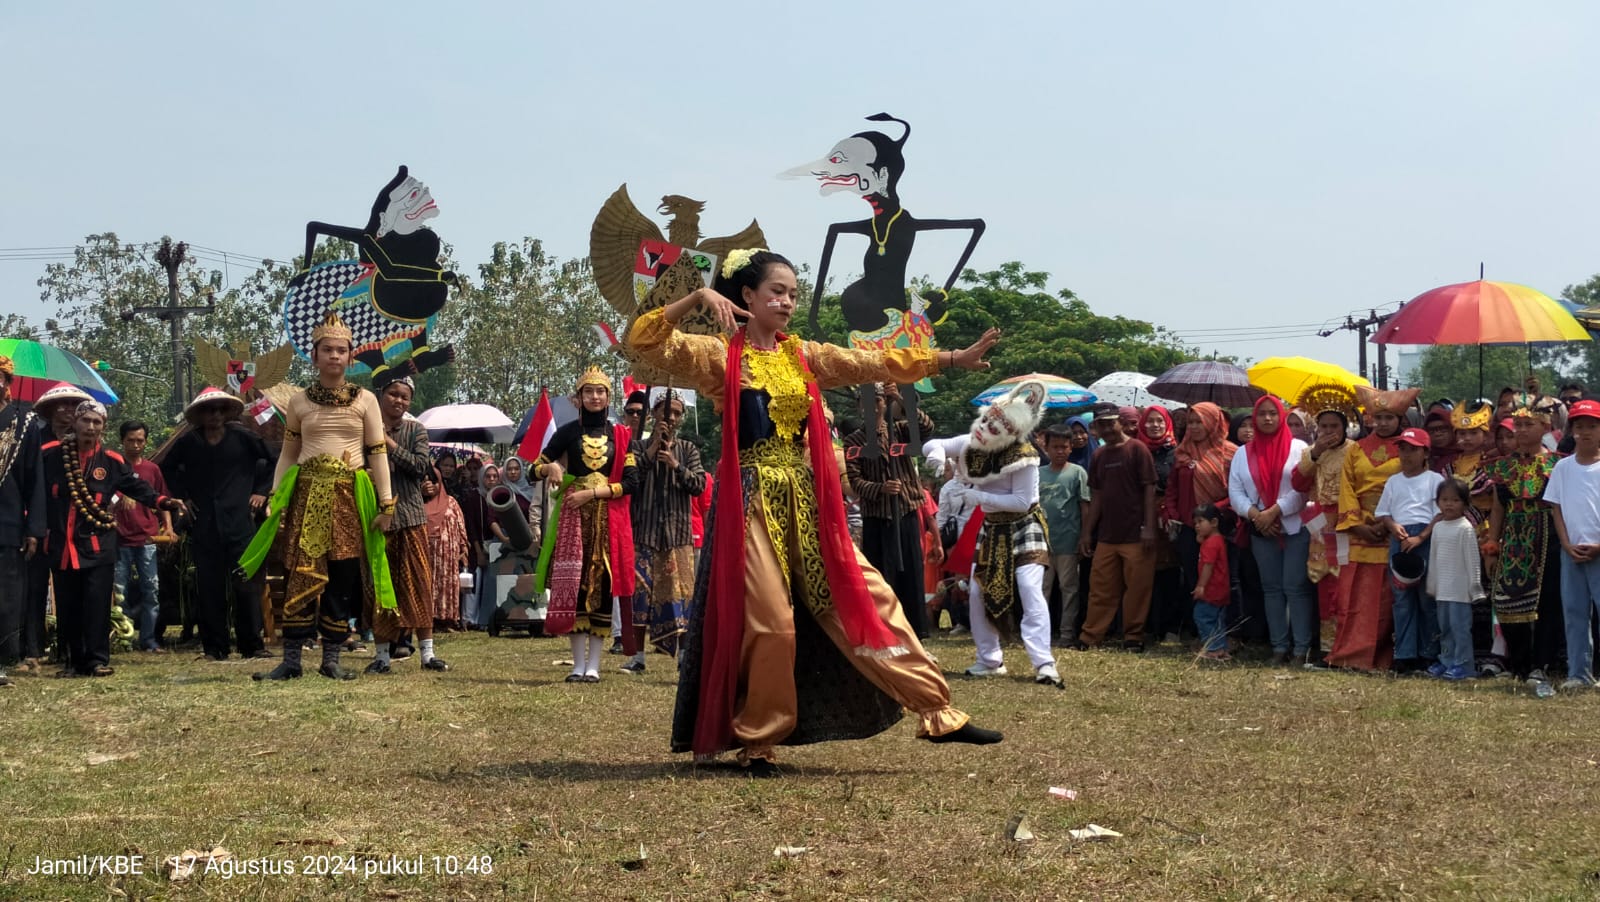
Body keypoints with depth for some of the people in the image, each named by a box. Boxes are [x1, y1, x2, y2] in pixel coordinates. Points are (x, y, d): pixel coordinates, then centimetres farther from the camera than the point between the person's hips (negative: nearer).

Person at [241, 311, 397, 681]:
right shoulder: (298, 402, 8)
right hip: (307, 495, 0)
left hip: (351, 497, 0)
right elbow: (287, 455, 11)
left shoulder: (365, 400, 6)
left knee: (343, 579, 1)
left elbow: (378, 454, 4)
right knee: (301, 575, -7)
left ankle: (332, 658, 8)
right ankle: (291, 659, -3)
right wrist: (275, 500, 1)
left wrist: (386, 504, -2)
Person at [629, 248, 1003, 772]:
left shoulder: (804, 357, 12)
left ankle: (935, 710, 6)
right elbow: (645, 341, -13)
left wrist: (952, 359, -3)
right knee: (768, 621, -6)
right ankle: (758, 740, 10)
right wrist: (698, 297, -22)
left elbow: (873, 364, 5)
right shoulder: (720, 356, -2)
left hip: (807, 499, 5)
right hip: (752, 501, -5)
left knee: (864, 596, 2)